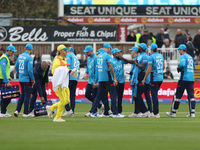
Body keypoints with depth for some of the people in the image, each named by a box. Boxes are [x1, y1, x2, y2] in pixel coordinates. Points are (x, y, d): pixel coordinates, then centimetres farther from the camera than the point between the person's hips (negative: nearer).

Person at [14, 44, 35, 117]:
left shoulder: (20, 56, 7)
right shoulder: (29, 57, -15)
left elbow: (16, 67, 13)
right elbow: (30, 70, -21)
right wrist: (32, 79, -11)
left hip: (21, 79, 7)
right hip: (27, 79, -7)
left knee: (22, 95, 17)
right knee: (27, 96, 0)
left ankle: (17, 110, 9)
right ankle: (25, 113, 2)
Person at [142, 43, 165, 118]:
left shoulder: (151, 57, -13)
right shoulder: (161, 56, 10)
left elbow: (149, 70, -15)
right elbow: (163, 67, 16)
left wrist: (144, 79, -8)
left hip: (154, 78, -7)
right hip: (161, 77, 7)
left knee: (154, 95, -5)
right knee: (155, 94, 17)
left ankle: (156, 113, -9)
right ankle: (155, 112, 19)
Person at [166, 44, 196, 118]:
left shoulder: (183, 56, -6)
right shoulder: (190, 57, 18)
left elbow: (182, 65, -24)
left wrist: (179, 68, -4)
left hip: (184, 78, -7)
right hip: (191, 79, 7)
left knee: (178, 95, 1)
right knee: (191, 95, 2)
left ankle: (173, 112, 6)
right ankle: (192, 113, -7)